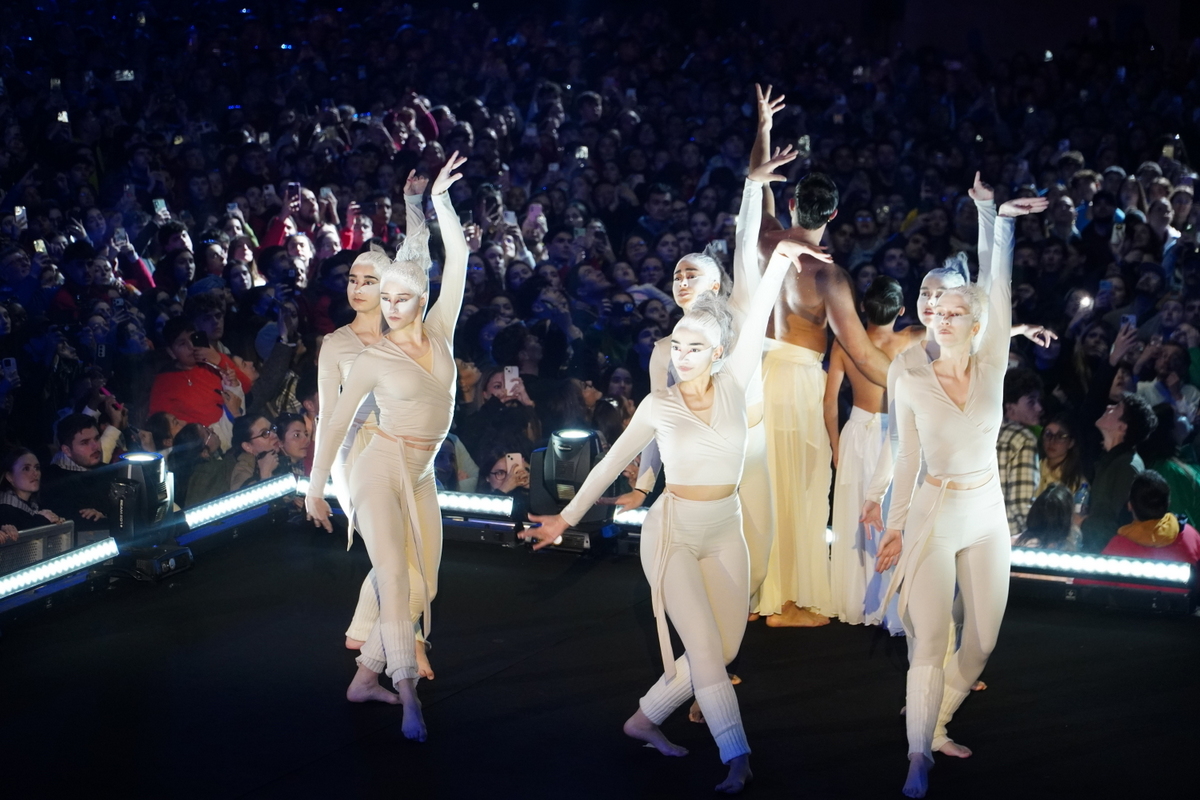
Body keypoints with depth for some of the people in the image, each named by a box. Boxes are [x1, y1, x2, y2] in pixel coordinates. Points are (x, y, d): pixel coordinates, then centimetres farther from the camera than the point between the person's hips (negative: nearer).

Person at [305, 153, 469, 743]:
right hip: (380, 467, -5)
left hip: (422, 477, 6)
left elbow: (458, 261, -1)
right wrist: (315, 489, 2)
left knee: (421, 586, 5)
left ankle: (365, 678, 15)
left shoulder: (440, 332, 5)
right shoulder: (372, 360, -4)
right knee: (393, 577, -17)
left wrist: (441, 201, -8)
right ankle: (407, 693, -27)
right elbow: (336, 425, 2)